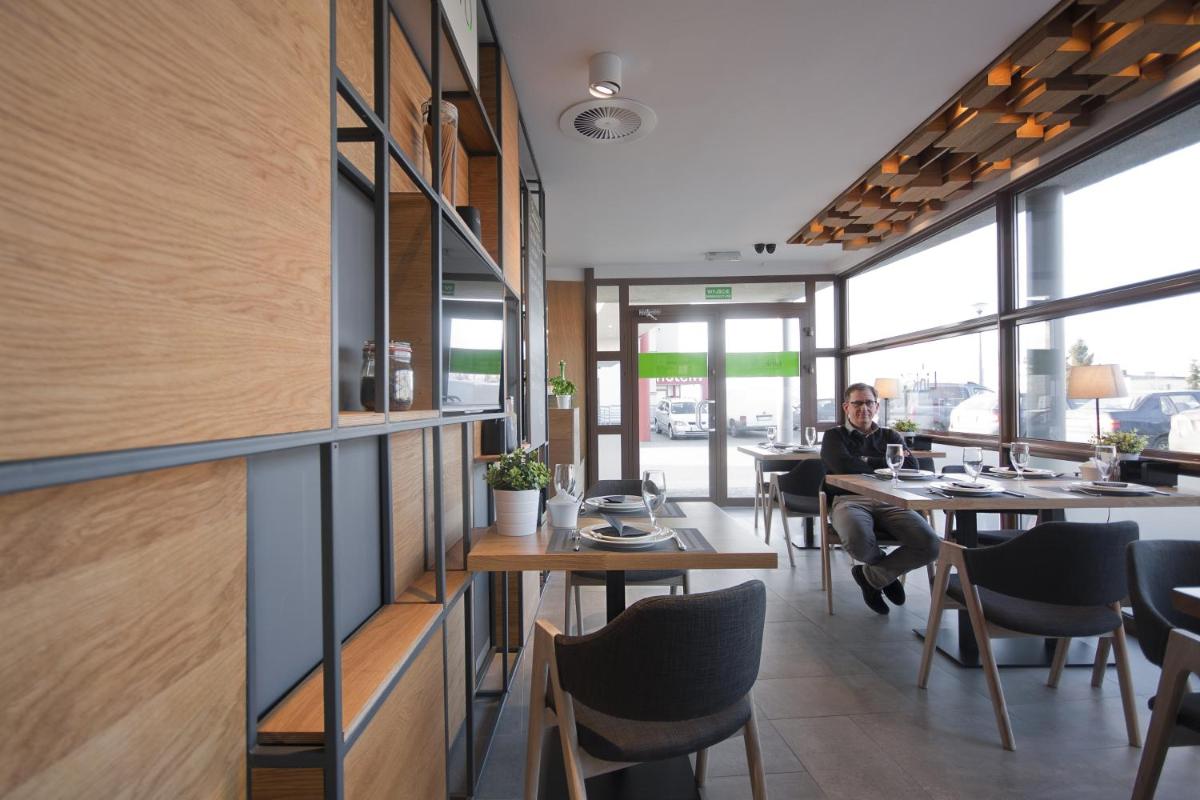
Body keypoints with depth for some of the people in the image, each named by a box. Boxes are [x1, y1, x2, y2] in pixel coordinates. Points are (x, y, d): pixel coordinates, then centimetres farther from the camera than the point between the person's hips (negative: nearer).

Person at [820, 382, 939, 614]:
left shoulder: (890, 436, 26)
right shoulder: (834, 436, 16)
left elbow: (911, 467, 7)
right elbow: (843, 466, -6)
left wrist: (867, 462, 2)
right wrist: (888, 463, 5)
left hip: (889, 501, 3)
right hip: (850, 500, -3)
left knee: (930, 545, -26)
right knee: (858, 541, -37)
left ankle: (872, 576, 3)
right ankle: (887, 569, 6)